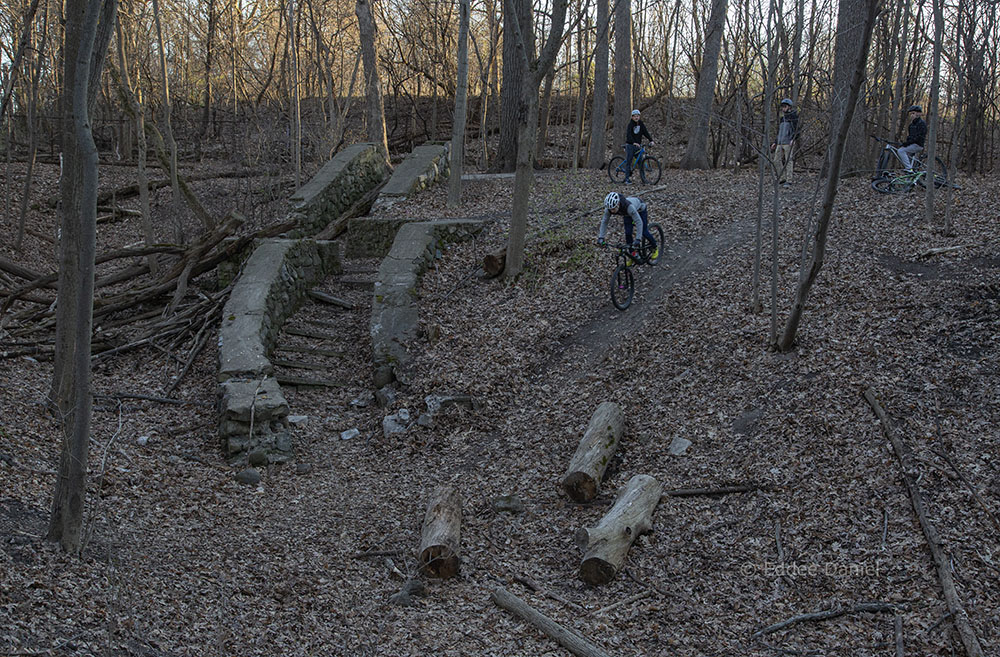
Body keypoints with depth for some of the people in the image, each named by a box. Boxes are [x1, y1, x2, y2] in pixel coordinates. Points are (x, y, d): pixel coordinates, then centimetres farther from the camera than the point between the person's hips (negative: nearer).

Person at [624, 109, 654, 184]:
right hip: (630, 145, -4)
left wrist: (651, 140, -20)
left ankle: (643, 178, 6)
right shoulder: (630, 124, -11)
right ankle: (627, 179, -2)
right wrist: (634, 142, -40)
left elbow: (646, 132, -3)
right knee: (628, 162, -4)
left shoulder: (641, 124, 5)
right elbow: (628, 135, -24)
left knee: (641, 161, 1)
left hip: (638, 145, 4)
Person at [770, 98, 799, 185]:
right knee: (777, 161, 1)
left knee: (788, 161, -7)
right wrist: (775, 143, 21)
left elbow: (796, 129, -11)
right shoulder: (782, 118, 20)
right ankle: (782, 179, 9)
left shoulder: (793, 116, -2)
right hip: (780, 143, 7)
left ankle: (788, 180, -4)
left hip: (788, 142, -7)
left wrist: (793, 139, -26)